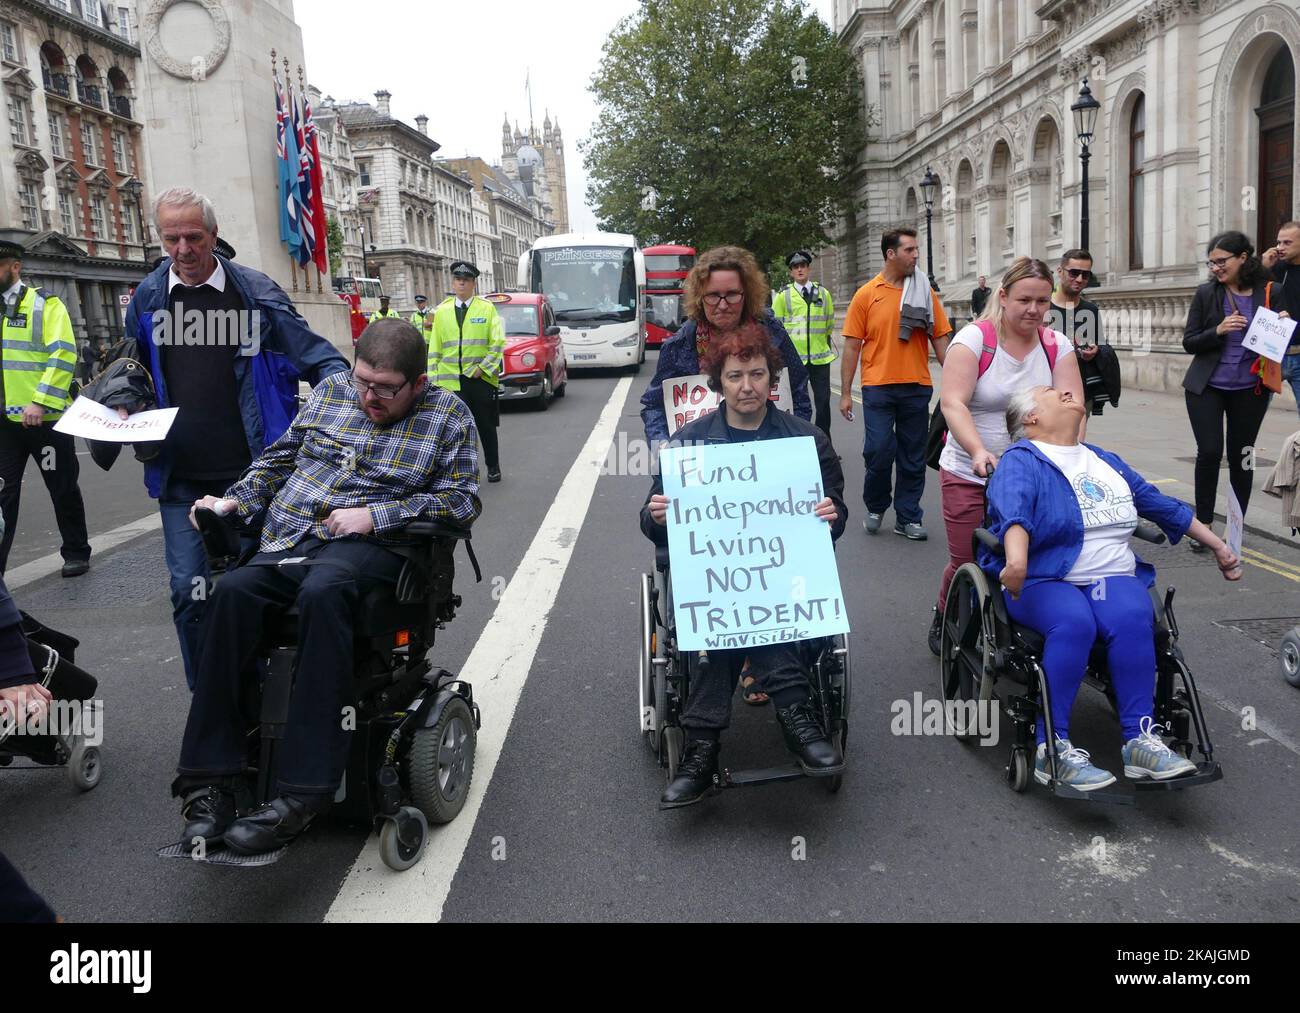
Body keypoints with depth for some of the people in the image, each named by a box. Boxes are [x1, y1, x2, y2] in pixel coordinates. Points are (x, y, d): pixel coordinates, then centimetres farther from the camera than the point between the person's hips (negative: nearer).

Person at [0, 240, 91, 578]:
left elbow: (64, 354, -15)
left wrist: (40, 402, -22)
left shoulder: (44, 304, -4)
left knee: (63, 489, 8)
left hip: (47, 419, -4)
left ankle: (76, 553, 23)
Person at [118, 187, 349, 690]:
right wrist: (125, 409, 5)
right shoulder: (147, 298, 9)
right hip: (180, 476, 3)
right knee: (189, 590, 2)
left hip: (250, 470, -2)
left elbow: (313, 352, 0)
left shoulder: (255, 291, -1)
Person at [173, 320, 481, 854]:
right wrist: (234, 500, 13)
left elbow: (461, 498, -4)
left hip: (366, 546, -4)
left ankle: (301, 793, -37)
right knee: (233, 591, -28)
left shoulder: (447, 416, 5)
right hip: (286, 542, 5)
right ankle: (209, 780, -24)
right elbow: (282, 456, 28)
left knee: (323, 591, -38)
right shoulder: (331, 390, 19)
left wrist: (374, 515, -11)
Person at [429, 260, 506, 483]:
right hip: (451, 380, 1)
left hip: (482, 379, -1)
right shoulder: (442, 311, 8)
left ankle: (493, 468, 25)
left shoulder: (487, 308, 3)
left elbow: (498, 343, -2)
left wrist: (483, 368, -11)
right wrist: (433, 379, 2)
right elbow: (434, 348, 9)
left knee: (486, 427, 10)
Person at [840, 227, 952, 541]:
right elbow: (852, 346, 2)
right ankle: (875, 508, 21)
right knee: (878, 451, -4)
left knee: (913, 457, 7)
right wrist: (845, 393, 0)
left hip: (917, 388, 2)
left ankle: (907, 518, 19)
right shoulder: (866, 295, 0)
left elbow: (940, 339, 7)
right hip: (878, 387, -2)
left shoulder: (926, 293, 6)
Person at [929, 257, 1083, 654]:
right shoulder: (974, 338, -9)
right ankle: (943, 620, 32)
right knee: (967, 562, 3)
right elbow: (953, 402, -19)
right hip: (969, 475, -3)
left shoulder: (1056, 346, 3)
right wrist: (979, 451, -34)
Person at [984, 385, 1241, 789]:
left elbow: (1161, 504, 33)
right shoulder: (1021, 461, 0)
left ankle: (1140, 739, -26)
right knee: (1074, 622, -35)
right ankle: (1052, 748, -30)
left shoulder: (1103, 460, 24)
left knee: (1133, 617, -28)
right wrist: (1017, 559, -42)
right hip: (1043, 580, -5)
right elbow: (1013, 510, -22)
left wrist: (1218, 546, 34)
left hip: (1114, 578, 5)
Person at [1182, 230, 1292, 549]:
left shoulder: (1271, 293, -2)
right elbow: (1189, 342, -1)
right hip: (1207, 387, -1)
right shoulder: (1206, 294, -2)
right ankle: (1203, 525, 7)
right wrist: (1218, 331, -19)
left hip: (1250, 389, 1)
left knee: (1240, 457, 8)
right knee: (1209, 452, -8)